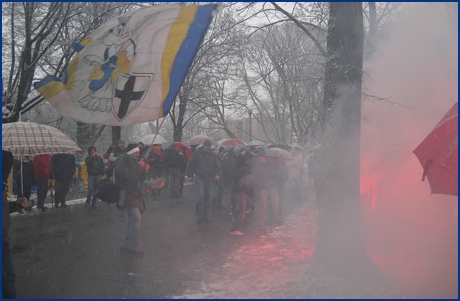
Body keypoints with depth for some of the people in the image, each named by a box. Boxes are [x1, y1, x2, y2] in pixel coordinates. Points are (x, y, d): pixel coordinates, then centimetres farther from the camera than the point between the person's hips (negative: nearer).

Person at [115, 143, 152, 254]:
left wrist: (145, 171, -1)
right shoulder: (122, 162, -9)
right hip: (127, 194, -10)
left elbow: (141, 179, 17)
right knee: (136, 218, -16)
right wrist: (138, 167, -21)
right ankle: (133, 245, -9)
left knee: (133, 219, 12)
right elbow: (127, 174, -27)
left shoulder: (134, 162, 18)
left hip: (134, 194, 10)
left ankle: (125, 244, 19)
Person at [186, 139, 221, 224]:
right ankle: (199, 216, -5)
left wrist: (217, 174, -6)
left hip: (209, 179, 4)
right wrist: (190, 175, 1)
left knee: (209, 198, 5)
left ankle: (205, 216, 19)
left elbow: (217, 166, 12)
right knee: (201, 196, -17)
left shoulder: (213, 155, 9)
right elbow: (191, 165, 4)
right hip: (199, 178, -4)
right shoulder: (197, 153, -1)